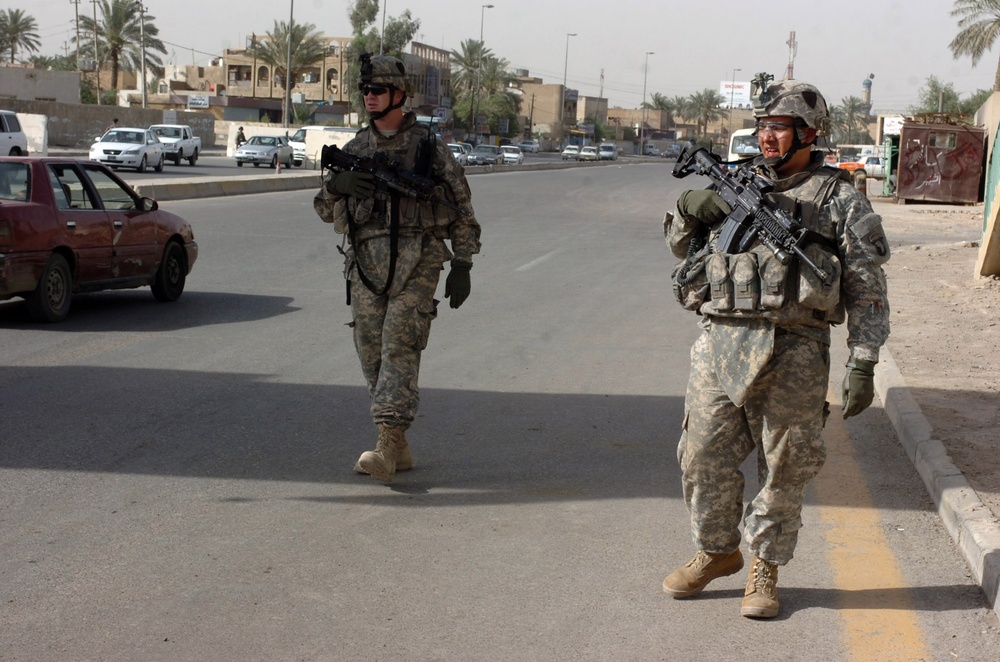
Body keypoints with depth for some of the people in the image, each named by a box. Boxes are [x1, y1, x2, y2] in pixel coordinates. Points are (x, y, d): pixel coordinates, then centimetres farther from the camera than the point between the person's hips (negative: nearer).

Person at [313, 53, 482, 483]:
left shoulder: (428, 147, 2)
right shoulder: (355, 149, 14)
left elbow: (461, 209, 4)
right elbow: (325, 210, 13)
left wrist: (462, 265, -2)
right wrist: (336, 183, -9)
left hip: (415, 261, -5)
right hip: (366, 262, 5)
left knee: (400, 348, -14)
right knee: (371, 354, 6)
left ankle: (387, 445, -21)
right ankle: (399, 448, 17)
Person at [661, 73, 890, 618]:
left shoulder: (840, 200, 2)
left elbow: (867, 292, -1)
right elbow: (679, 245, 24)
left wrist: (862, 365, -8)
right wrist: (686, 210, 2)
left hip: (791, 356, -3)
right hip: (719, 345, 4)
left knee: (782, 469, 5)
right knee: (704, 459, 7)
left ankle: (765, 570, 21)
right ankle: (716, 552, 28)